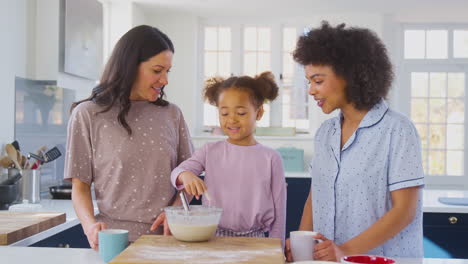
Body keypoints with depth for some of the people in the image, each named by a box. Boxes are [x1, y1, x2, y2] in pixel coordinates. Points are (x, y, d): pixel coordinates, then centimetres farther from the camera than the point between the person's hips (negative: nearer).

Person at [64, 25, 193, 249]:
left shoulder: (171, 114, 10)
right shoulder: (88, 115, 2)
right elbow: (80, 185, 3)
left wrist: (176, 210, -5)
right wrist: (90, 224, -14)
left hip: (167, 237, 3)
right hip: (115, 240, -2)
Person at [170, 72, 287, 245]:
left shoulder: (271, 158, -2)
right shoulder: (210, 151, 4)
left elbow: (279, 211, 2)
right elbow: (176, 172, -6)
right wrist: (185, 175, -29)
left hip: (255, 240, -1)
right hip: (212, 237, 2)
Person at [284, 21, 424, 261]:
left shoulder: (397, 130, -7)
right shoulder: (325, 133, 10)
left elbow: (405, 210, -10)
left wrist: (347, 250, -18)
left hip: (381, 258, -4)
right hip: (327, 257, 4)